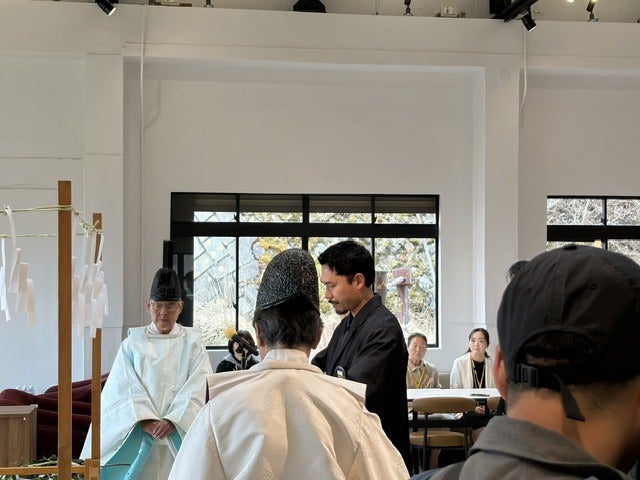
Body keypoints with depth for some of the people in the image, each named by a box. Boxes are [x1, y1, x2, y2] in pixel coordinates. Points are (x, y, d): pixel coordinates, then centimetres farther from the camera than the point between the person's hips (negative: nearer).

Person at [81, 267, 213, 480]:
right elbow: (125, 388, -2)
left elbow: (198, 389, -4)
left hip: (178, 437, 0)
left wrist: (172, 421, -16)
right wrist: (146, 421, -15)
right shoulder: (132, 343, 7)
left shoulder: (192, 343, 6)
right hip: (139, 438, 1)